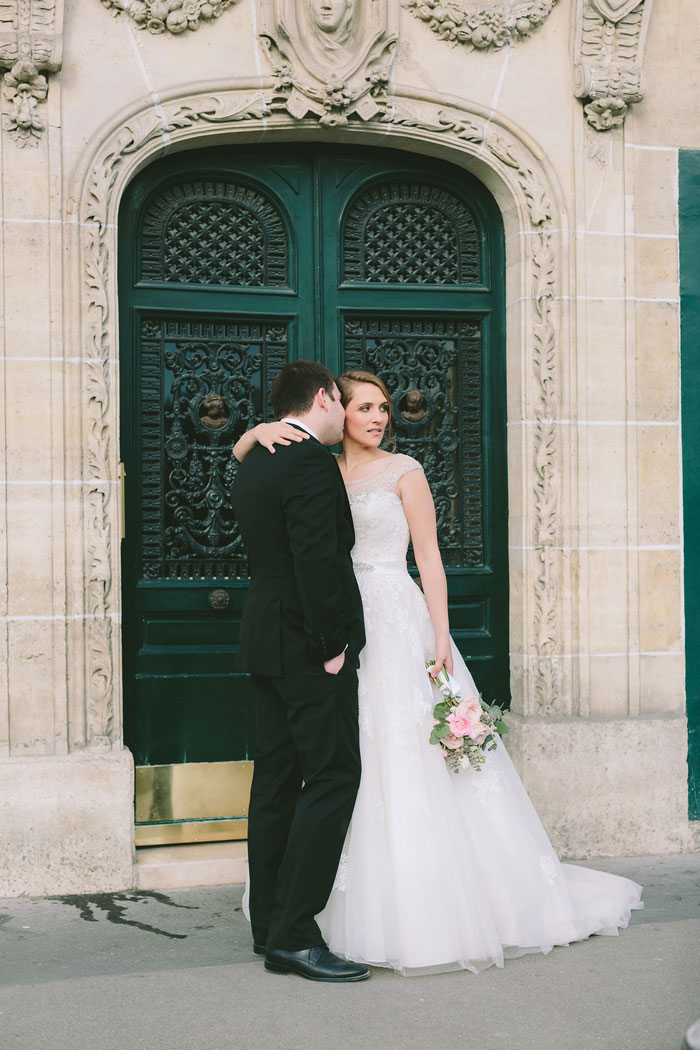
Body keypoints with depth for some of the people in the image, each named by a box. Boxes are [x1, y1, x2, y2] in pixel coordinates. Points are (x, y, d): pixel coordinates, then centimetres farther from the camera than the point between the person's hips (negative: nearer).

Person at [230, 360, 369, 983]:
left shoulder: (253, 467, 15)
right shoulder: (312, 463, -14)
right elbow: (317, 561, -22)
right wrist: (333, 646, -16)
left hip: (267, 644, 10)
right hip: (309, 648, -10)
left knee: (276, 781, 11)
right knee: (332, 777, -6)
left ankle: (270, 932, 16)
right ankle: (295, 933, -6)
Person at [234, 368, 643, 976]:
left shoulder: (402, 472, 0)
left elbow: (429, 556, -3)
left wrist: (440, 635, -11)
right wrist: (264, 432, -14)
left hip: (396, 624, -4)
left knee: (410, 761, -5)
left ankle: (428, 909, 5)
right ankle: (368, 905, 18)